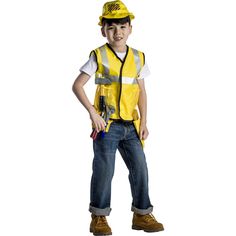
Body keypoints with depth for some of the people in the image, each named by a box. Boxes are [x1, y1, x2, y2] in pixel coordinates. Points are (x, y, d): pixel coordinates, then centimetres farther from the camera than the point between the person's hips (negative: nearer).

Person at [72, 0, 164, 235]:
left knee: (140, 168, 5)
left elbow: (141, 92, 10)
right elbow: (77, 86, -6)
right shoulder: (99, 56, -4)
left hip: (131, 125, 4)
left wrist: (143, 122, 3)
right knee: (104, 170, -1)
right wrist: (92, 113, -14)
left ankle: (142, 215, 19)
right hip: (106, 125, -4)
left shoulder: (138, 58, 8)